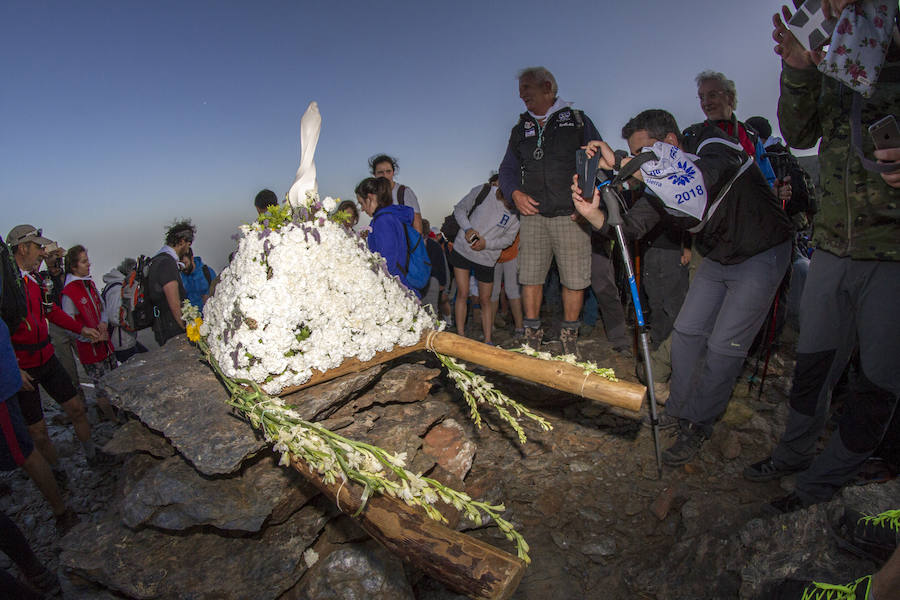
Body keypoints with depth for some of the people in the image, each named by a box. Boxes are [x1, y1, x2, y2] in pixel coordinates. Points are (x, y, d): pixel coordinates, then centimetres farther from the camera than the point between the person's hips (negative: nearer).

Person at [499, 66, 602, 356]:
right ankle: (532, 333, 13)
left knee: (574, 279, -3)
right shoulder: (520, 130, 21)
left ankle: (569, 335, 13)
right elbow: (507, 169, 21)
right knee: (530, 277, -1)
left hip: (571, 215, -2)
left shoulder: (578, 121, 12)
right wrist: (515, 193, -1)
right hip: (533, 214, 3)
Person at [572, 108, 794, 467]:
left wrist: (621, 164, -51)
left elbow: (699, 177, -48)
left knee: (724, 347, -9)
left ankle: (697, 426, 6)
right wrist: (595, 216, -37)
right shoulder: (660, 183, -7)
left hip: (762, 253, -6)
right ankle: (678, 409, 22)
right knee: (686, 333, 5)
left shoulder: (715, 147, -25)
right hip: (717, 258, 7)